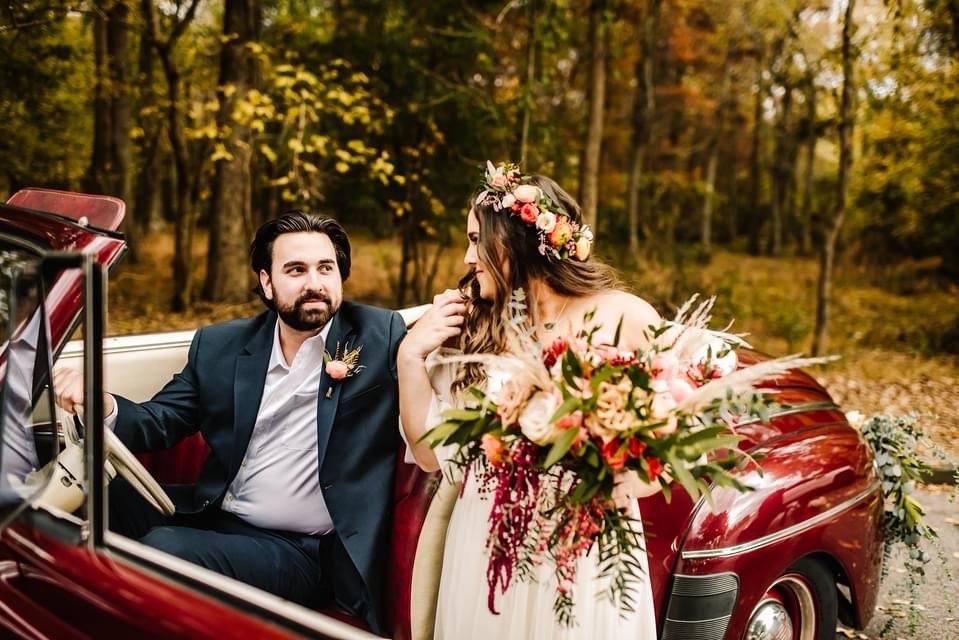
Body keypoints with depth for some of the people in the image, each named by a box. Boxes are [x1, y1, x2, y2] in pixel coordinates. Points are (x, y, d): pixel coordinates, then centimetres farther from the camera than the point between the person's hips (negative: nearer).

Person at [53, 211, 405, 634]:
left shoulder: (381, 336, -4)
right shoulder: (220, 345, 7)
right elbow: (159, 423, 7)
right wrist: (100, 405, -14)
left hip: (305, 552, -4)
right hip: (214, 517, 5)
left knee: (166, 548, -27)